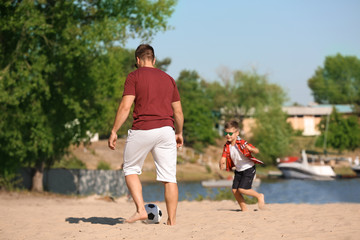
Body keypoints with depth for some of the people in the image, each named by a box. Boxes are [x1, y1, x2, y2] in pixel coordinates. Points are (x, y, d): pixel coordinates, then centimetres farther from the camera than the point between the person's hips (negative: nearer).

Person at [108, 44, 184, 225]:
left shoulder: (134, 76, 1)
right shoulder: (168, 79, 16)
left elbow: (125, 107, -8)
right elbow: (178, 111, 17)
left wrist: (114, 131, -5)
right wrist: (179, 133, 31)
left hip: (142, 129, -3)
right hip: (166, 129, 4)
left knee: (131, 170, 14)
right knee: (169, 177, 5)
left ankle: (140, 209, 0)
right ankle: (172, 219, 4)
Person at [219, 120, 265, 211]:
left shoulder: (242, 143, -21)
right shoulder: (227, 146, -2)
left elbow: (256, 151, -29)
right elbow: (224, 156, -2)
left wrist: (250, 149, -52)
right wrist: (222, 163, -26)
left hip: (248, 169, -7)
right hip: (238, 170, 7)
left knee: (241, 189, -17)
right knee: (234, 190, 0)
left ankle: (259, 196, 5)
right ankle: (244, 209, 13)